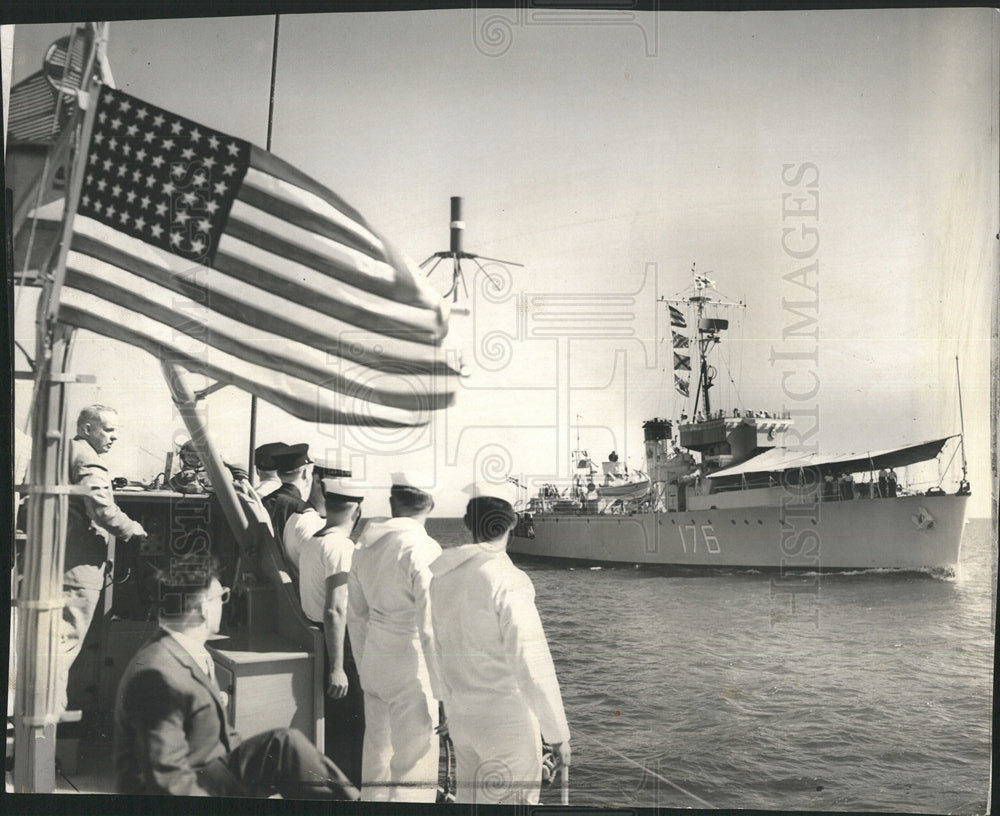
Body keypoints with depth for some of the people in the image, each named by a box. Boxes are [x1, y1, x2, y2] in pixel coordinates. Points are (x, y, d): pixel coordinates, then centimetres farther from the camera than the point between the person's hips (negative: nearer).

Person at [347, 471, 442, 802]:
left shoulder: (366, 544, 4)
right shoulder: (423, 550, -17)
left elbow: (356, 615, 11)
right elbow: (430, 627, -18)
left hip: (374, 660, 7)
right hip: (411, 666, -7)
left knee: (377, 753, 20)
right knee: (414, 763, 2)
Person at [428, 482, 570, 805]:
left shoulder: (444, 577, 3)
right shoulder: (508, 579, -19)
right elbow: (532, 664, -21)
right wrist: (558, 733, -13)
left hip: (462, 718, 7)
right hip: (507, 721, -7)